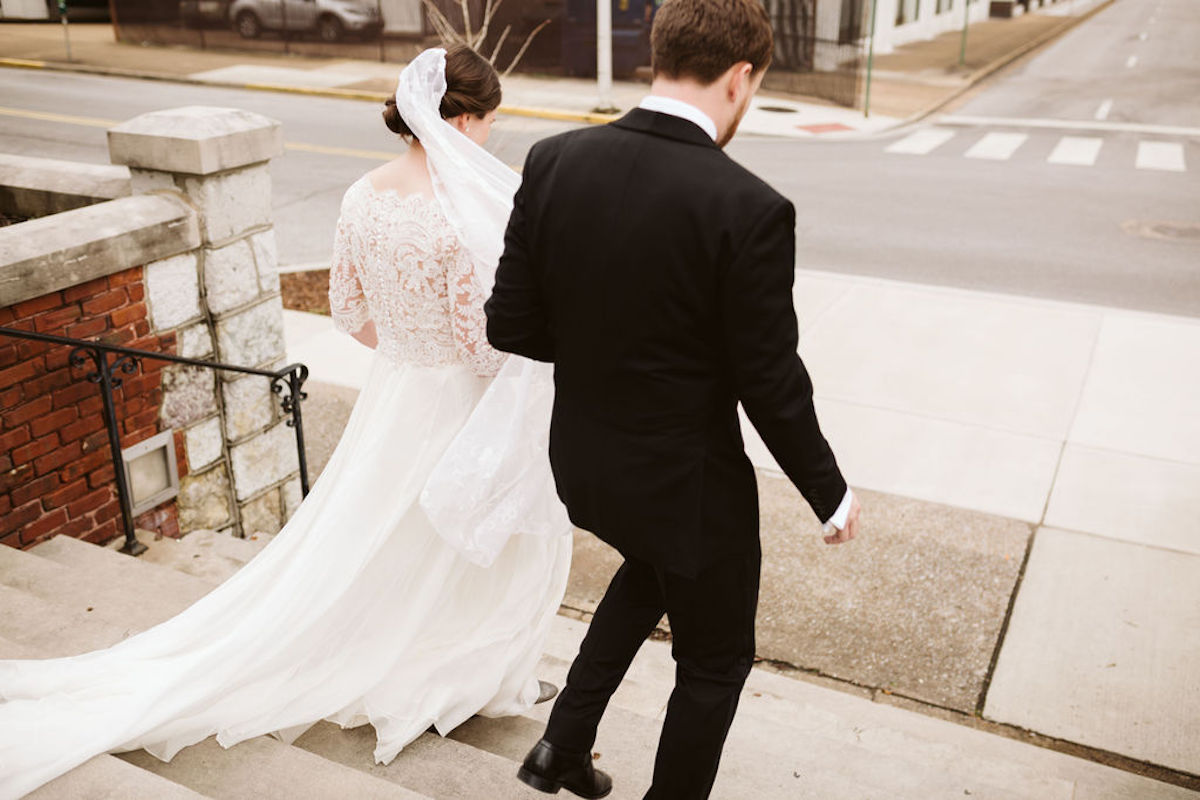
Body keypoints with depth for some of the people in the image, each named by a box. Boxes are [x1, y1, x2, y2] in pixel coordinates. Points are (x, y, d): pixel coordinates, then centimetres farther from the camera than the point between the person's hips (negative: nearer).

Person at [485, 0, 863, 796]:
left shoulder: (554, 162, -10)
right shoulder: (749, 209, -25)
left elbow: (511, 325, -5)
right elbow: (772, 386, -18)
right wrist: (832, 494, -1)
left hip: (582, 462, 6)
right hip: (688, 482, -6)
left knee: (653, 564, 36)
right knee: (715, 663, 20)